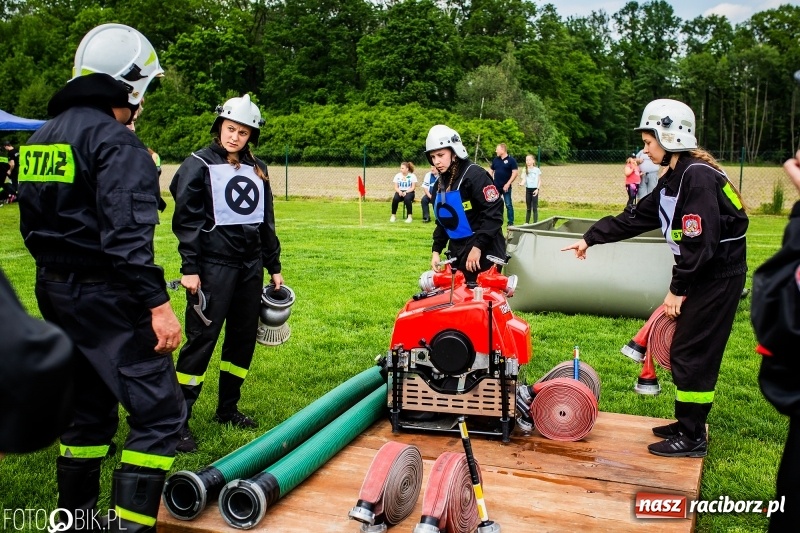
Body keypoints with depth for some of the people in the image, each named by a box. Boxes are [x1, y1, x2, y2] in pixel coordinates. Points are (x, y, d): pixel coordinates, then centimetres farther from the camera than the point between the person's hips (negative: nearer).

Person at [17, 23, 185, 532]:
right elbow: (127, 237, -24)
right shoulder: (115, 141, -15)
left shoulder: (41, 139, 14)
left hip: (56, 293, 10)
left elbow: (33, 224, 19)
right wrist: (158, 303, -23)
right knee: (159, 413, -5)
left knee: (90, 408, 21)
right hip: (107, 298, -10)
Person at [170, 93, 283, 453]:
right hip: (214, 265, -6)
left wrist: (274, 267, 17)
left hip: (251, 265, 6)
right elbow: (186, 221, -7)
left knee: (244, 338, 10)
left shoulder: (257, 169, 14)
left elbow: (267, 221, 19)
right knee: (201, 338, -6)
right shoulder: (198, 165, -3)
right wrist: (189, 268, -13)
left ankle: (227, 408, 25)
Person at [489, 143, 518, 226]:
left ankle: (510, 223, 5)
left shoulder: (511, 160, -6)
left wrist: (508, 184, -16)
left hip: (506, 187, -5)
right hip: (496, 187, 5)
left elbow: (515, 172, -10)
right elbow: (491, 171, 16)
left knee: (508, 205, -1)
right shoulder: (495, 160, 9)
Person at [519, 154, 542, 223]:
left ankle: (535, 222, -1)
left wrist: (537, 189, -10)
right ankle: (526, 222, 12)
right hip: (528, 189, 2)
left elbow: (539, 181, 1)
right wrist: (521, 183, -28)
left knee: (535, 207, -3)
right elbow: (524, 179, -6)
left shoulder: (537, 170, -1)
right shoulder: (525, 170, 4)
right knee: (528, 207, 8)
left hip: (534, 189, -2)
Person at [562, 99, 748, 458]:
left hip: (718, 276, -9)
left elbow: (700, 242, -23)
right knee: (684, 352, 14)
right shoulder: (674, 179, 11)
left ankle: (692, 439, 8)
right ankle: (688, 424, 27)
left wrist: (678, 289, -16)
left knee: (690, 356, -3)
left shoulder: (698, 176, -20)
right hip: (702, 275, 9)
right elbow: (635, 218, 16)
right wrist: (590, 239, 15)